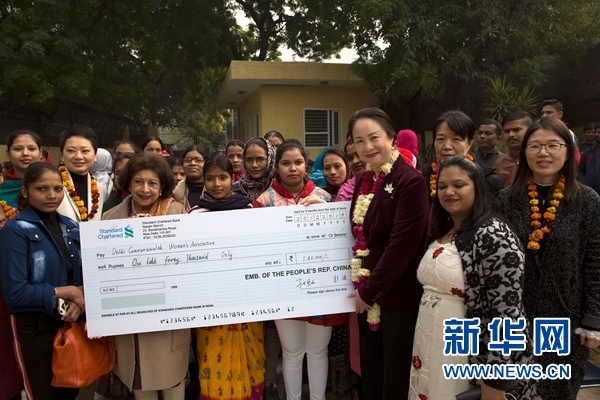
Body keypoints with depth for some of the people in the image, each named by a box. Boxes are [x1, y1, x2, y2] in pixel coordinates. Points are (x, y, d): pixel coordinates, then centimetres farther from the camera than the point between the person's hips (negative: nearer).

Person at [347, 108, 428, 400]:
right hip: (366, 293, 7)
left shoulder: (410, 180, -17)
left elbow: (402, 245, -20)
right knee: (370, 371, 19)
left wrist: (370, 290, -13)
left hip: (398, 295, -7)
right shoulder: (363, 180, 7)